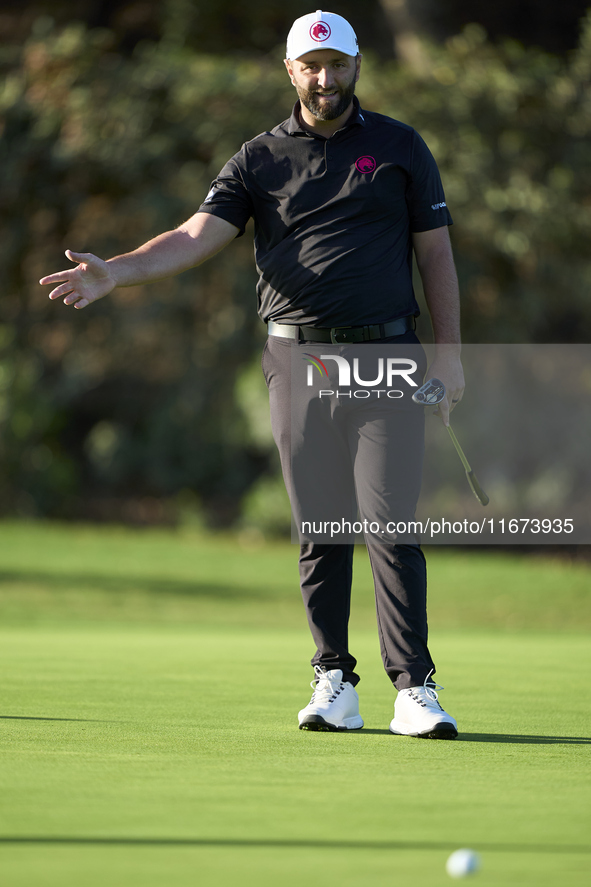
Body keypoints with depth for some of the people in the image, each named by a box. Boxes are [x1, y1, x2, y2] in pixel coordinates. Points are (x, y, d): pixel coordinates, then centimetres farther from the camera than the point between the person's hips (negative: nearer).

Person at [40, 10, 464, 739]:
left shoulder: (399, 147, 7)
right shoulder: (258, 159, 7)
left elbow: (435, 253, 8)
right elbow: (195, 238, -4)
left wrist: (448, 350, -1)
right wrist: (113, 272, -20)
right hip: (296, 355, 2)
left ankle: (414, 690, -13)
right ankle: (334, 684, 7)